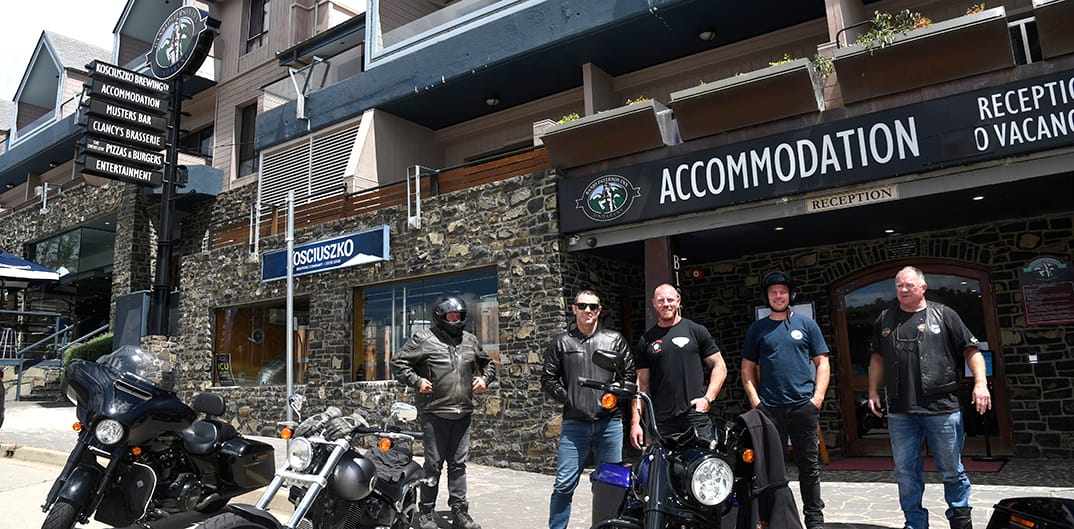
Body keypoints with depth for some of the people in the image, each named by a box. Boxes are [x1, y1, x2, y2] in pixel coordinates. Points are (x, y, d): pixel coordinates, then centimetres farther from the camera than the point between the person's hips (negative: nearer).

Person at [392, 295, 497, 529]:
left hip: (462, 413, 5)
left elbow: (488, 363, 27)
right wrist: (417, 381, -11)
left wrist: (484, 378, 8)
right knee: (433, 464, 4)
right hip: (434, 413, -4)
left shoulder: (470, 341, 12)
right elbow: (398, 362, -2)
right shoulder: (424, 340, -4)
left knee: (458, 464, 9)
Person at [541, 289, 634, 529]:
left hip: (609, 422, 1)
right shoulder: (561, 343, 9)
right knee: (564, 485, -1)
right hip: (574, 423, -1)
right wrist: (566, 398, -1)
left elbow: (630, 373, 9)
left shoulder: (615, 340, 9)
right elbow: (548, 377, 8)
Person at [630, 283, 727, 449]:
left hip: (695, 417, -1)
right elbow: (642, 383, 11)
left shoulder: (696, 331, 8)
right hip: (660, 421, 2)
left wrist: (708, 398, -5)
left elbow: (720, 367, 8)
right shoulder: (646, 340, 13)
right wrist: (635, 422, 4)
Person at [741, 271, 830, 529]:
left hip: (804, 406, 0)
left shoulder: (806, 324, 8)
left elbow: (822, 363, 7)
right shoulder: (757, 328, 10)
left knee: (809, 465, 7)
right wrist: (754, 399, 0)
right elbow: (748, 368, 11)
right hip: (768, 408, 1)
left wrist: (818, 396, -5)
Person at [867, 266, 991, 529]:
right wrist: (873, 391, 13)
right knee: (905, 472, 8)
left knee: (952, 470, 9)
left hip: (942, 409, -3)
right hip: (900, 411, 3)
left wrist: (980, 383, -8)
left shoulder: (944, 314, 3)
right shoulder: (885, 320, 12)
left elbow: (971, 350, 4)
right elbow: (877, 357, 19)